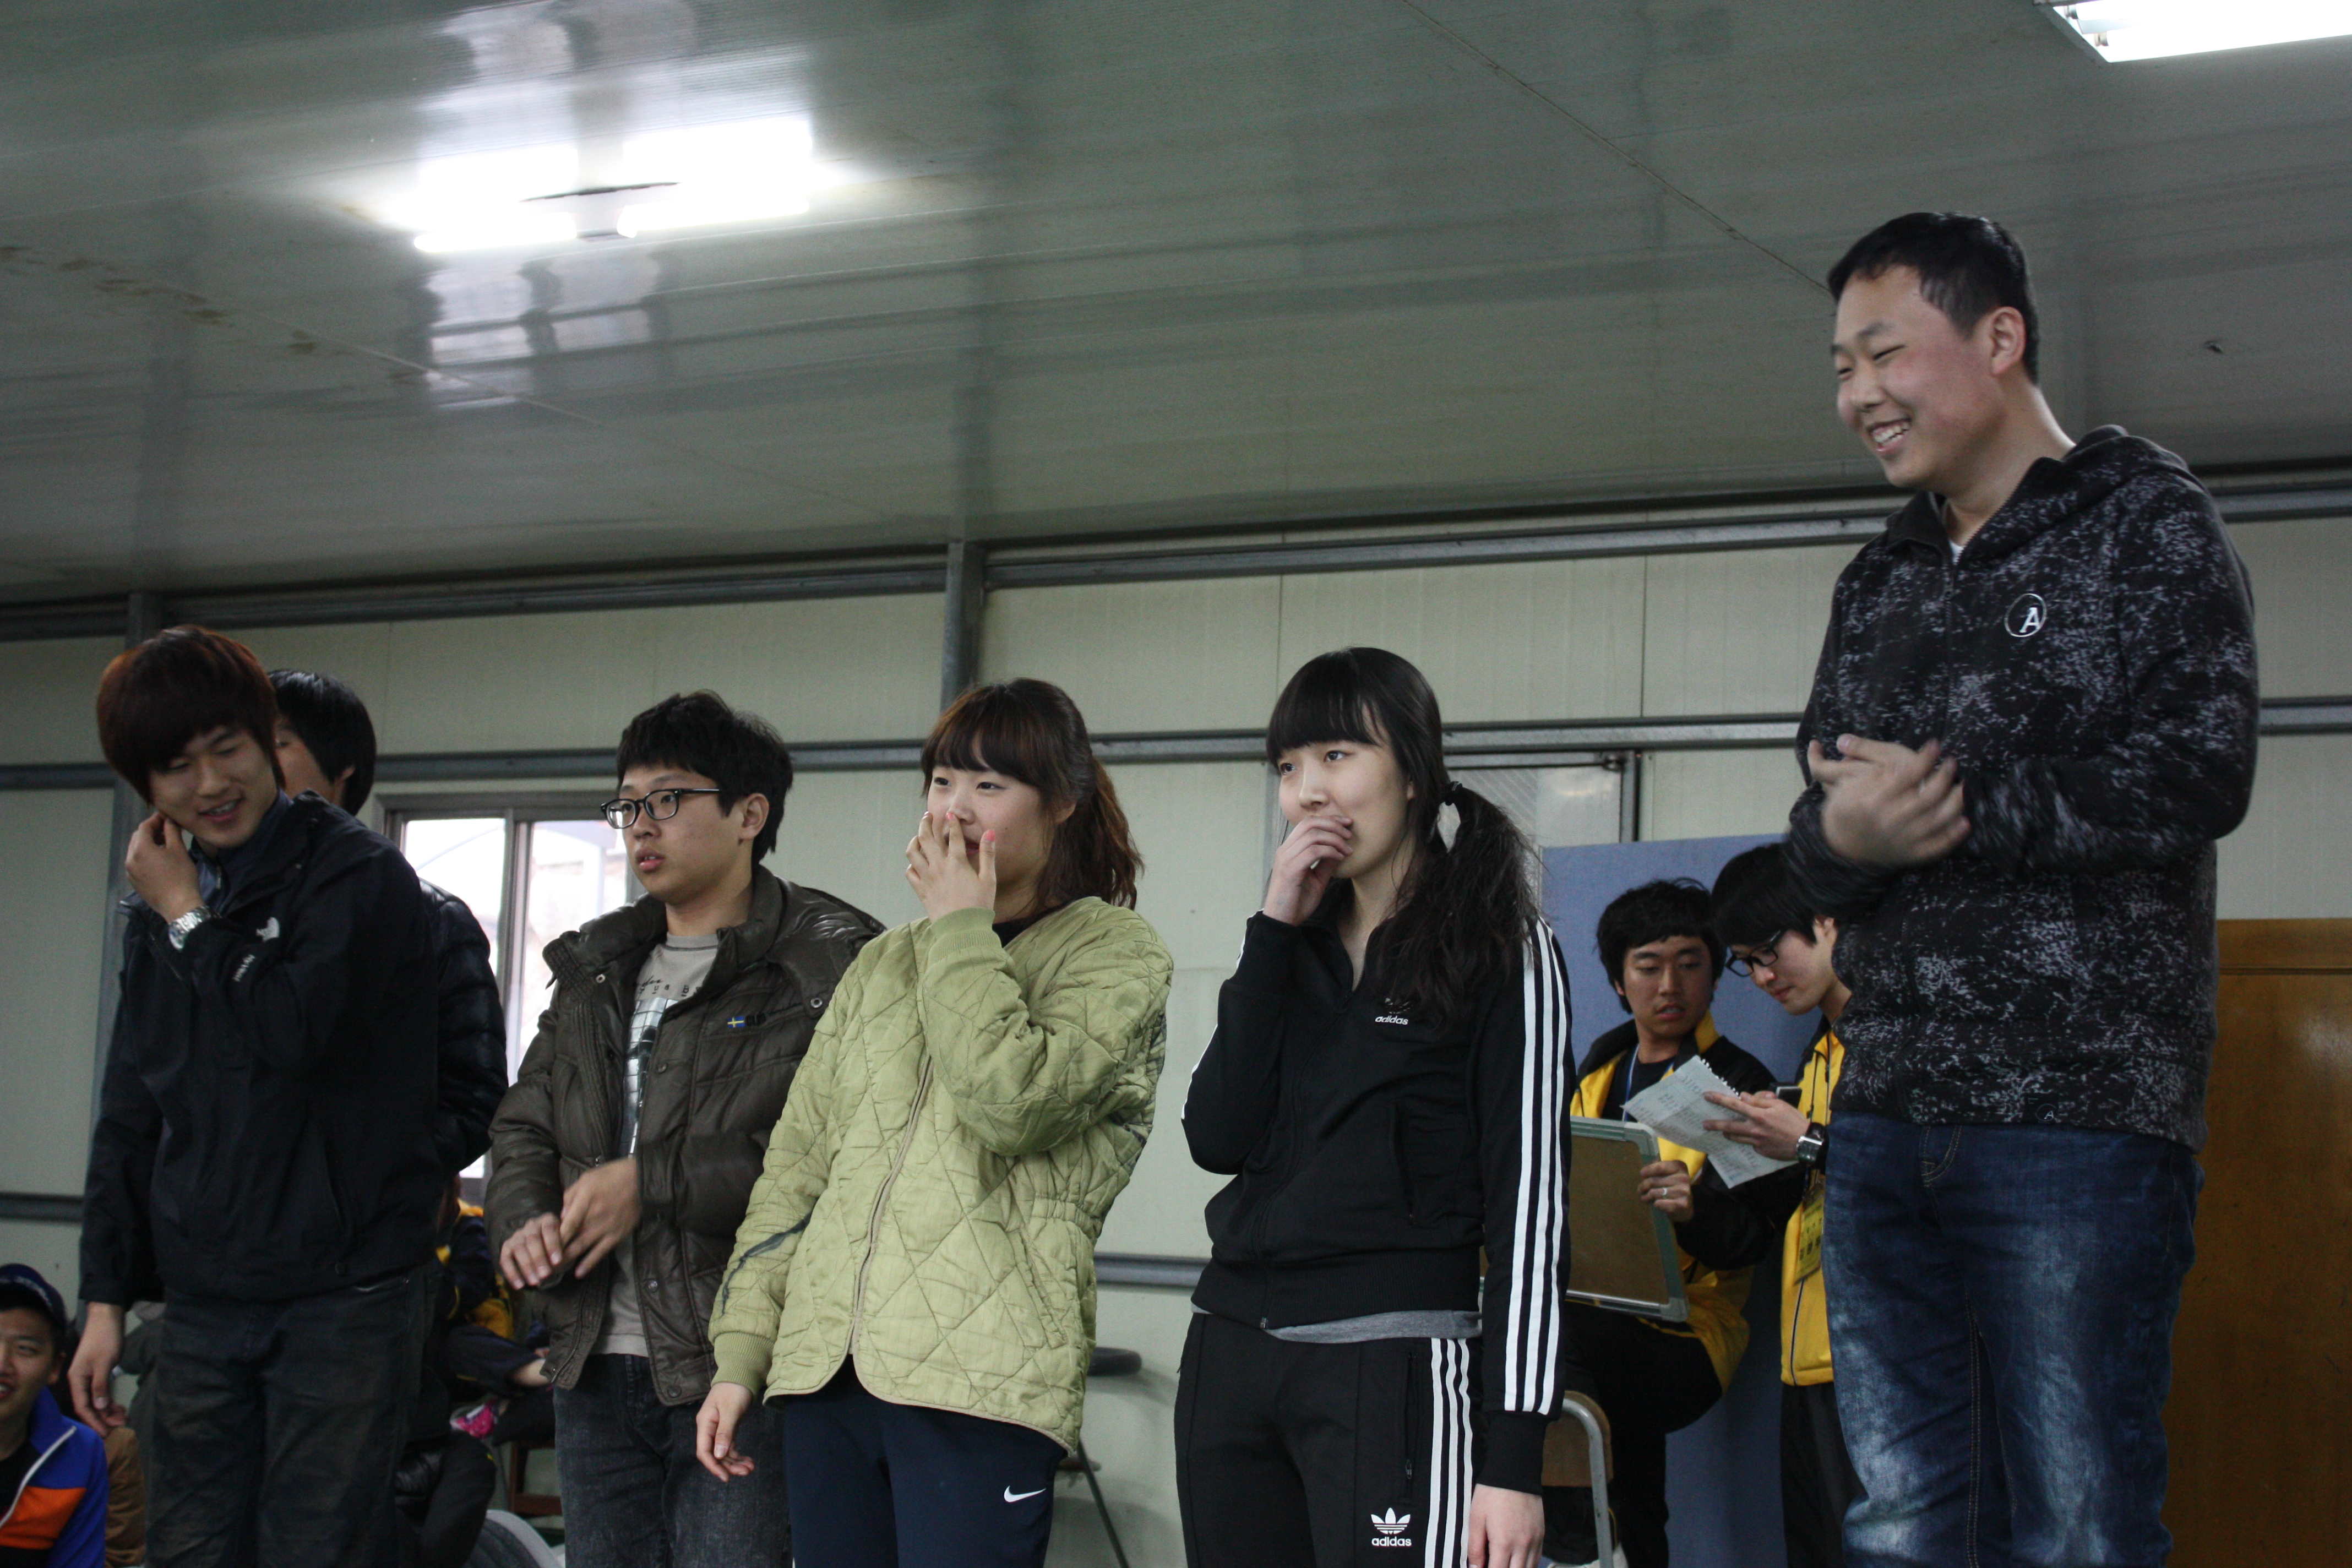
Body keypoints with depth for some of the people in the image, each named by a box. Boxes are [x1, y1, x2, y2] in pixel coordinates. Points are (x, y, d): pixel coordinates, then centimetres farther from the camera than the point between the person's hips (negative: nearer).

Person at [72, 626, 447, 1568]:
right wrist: (106, 1299, 15)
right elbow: (130, 1118, 19)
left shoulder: (360, 878, -6)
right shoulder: (159, 908, 15)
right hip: (203, 1305, 6)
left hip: (341, 1301, -6)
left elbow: (288, 1030, -23)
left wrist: (189, 919, -8)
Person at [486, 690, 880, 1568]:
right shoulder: (596, 969, 19)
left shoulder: (829, 963, -7)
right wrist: (523, 1217, -2)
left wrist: (651, 1184, -17)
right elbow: (524, 1124, 21)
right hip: (596, 1363, 7)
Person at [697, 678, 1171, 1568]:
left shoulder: (1114, 956, 3)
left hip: (979, 1384, -5)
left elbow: (1013, 1102, -15)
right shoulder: (882, 966, 21)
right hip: (825, 1366, 6)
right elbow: (798, 1163, 19)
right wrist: (740, 1354, 12)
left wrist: (960, 928, -4)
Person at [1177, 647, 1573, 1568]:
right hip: (1232, 1352, 5)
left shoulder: (1501, 952, -1)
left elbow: (1528, 1200, -7)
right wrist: (1274, 934, -3)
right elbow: (1217, 1139, 2)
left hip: (1394, 1362, -5)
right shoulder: (1295, 945, 15)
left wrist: (1511, 1456, -14)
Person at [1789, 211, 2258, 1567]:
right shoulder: (1877, 586, 21)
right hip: (1889, 1120, 6)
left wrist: (1952, 803, -8)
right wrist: (1843, 836, -9)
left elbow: (2200, 778, -13)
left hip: (2081, 1114, -6)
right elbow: (1818, 827, 16)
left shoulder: (2148, 525, 2)